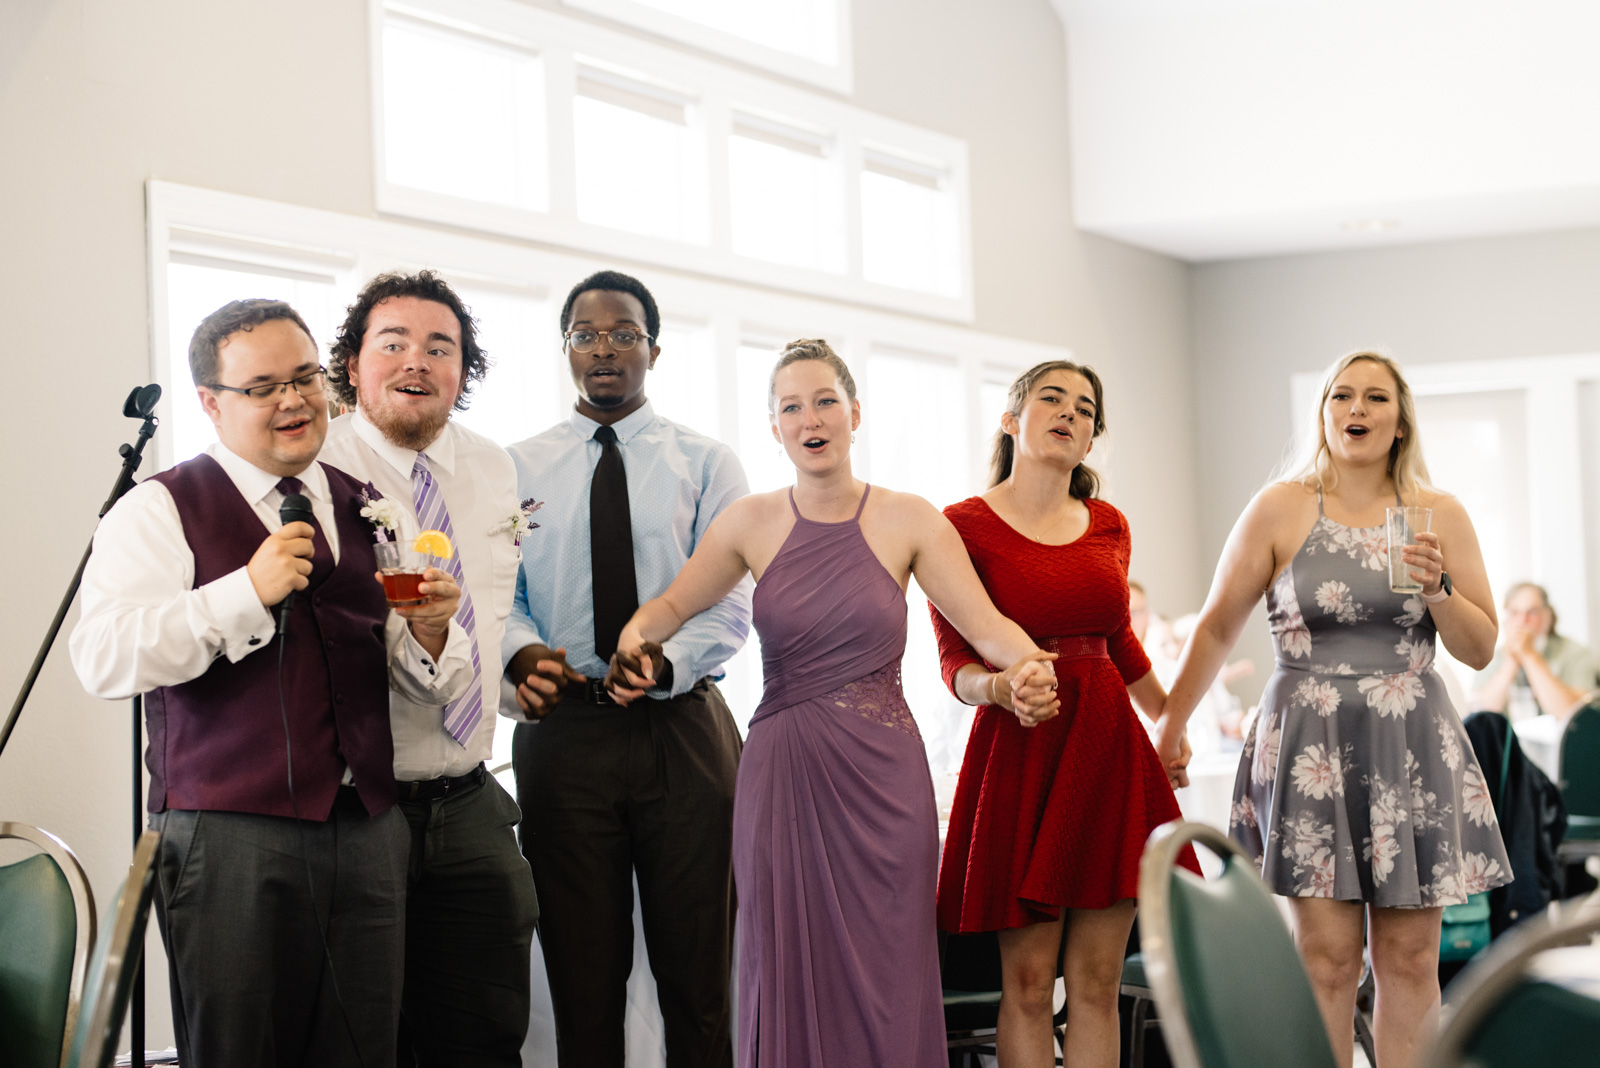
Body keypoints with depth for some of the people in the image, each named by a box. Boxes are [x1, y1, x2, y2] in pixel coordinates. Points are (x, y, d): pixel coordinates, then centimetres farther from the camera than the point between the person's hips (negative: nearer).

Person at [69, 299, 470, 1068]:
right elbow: (102, 660, -13)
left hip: (368, 826, 4)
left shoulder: (367, 509, 17)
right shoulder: (161, 509, 2)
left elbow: (427, 681, 17)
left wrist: (428, 632, -6)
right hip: (230, 833, -4)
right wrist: (248, 592, -18)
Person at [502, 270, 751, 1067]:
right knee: (582, 976, 3)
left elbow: (728, 604, -3)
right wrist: (521, 651, -19)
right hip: (563, 727, 1)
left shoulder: (706, 463, 6)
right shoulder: (518, 469, 10)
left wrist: (663, 660, -22)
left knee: (698, 972, 1)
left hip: (683, 726, -1)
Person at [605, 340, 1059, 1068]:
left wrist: (1027, 665, -25)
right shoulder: (752, 524, 5)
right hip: (782, 776, 1)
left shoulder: (907, 522, 2)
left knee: (884, 983, 1)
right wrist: (636, 638, -9)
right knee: (788, 978, 3)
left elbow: (986, 625, -4)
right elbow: (673, 604, 13)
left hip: (881, 773, -1)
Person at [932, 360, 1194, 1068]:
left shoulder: (1108, 526, 11)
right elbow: (955, 663, -6)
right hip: (1019, 753, -4)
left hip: (1108, 751, 5)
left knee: (1097, 984, 5)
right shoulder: (965, 525, -4)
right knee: (1028, 985, -2)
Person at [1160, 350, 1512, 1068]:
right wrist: (1169, 730, 8)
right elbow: (1217, 628, 7)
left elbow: (1480, 650, 9)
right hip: (1312, 743, -2)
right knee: (1326, 953, -5)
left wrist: (1437, 588, -9)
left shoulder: (1440, 517, 7)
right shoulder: (1281, 509, 1)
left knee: (1409, 956, 2)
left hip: (1412, 747, 2)